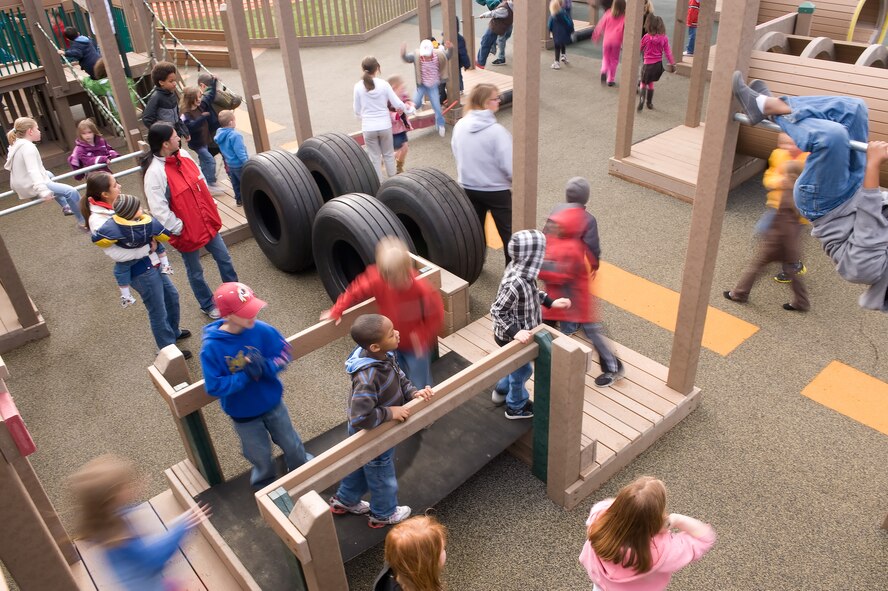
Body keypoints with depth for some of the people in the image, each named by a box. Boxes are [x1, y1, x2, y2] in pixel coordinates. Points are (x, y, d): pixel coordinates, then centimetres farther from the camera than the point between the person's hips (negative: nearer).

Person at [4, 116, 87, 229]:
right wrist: (43, 190, -48)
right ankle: (84, 221, -13)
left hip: (20, 184, 12)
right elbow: (33, 170, -35)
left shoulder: (16, 144, 12)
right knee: (71, 192, -22)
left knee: (49, 175, 39)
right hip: (30, 187, -12)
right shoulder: (28, 147, -20)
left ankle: (66, 206, 41)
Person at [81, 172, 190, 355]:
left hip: (151, 261, 8)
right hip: (139, 269, -8)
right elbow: (116, 253, -23)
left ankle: (173, 331, 50)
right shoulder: (98, 221, -24)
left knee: (172, 295, 25)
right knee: (158, 311, 8)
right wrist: (146, 249, -18)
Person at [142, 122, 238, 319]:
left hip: (207, 222, 7)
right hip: (187, 231, -7)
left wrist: (211, 205, 12)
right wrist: (178, 229, -19)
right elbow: (158, 209, -25)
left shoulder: (183, 155, -2)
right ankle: (208, 306, 34)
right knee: (195, 272, 15)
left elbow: (200, 181, 12)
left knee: (224, 259, 18)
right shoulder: (155, 171, -25)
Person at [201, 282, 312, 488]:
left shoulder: (261, 330, -21)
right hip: (243, 414, -2)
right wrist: (245, 376, -35)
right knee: (261, 457, 21)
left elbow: (285, 354, -10)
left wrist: (266, 367, -29)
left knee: (292, 445, 23)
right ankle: (265, 486, 55)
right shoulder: (211, 348, -29)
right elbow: (214, 387, -25)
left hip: (273, 403, 2)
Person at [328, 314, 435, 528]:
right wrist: (390, 413, -31)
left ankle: (345, 500, 59)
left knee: (362, 465, 33)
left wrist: (413, 392, -17)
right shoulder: (368, 378, -43)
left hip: (380, 429, 7)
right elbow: (361, 418, -42)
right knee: (382, 476, 22)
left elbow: (399, 378, 1)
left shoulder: (384, 355, -17)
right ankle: (384, 514, 51)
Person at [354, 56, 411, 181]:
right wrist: (408, 109, 15)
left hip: (368, 128, 0)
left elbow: (357, 111, 2)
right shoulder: (383, 84, -9)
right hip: (385, 125, 0)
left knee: (374, 157, 12)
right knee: (388, 154, 18)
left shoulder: (358, 86, -6)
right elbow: (397, 104, -6)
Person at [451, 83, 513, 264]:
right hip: (496, 190, -5)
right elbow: (509, 164, -22)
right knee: (508, 232, 9)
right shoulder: (496, 130, -23)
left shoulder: (459, 125, -6)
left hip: (468, 189, 6)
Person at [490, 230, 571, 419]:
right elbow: (497, 311, -30)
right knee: (522, 370, 18)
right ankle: (516, 407, 43)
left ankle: (501, 391, 55)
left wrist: (551, 302, 3)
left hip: (518, 331, 8)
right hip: (511, 337, -8)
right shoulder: (515, 283, -38)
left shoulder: (518, 268, -10)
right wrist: (515, 332, -35)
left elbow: (532, 292, 9)